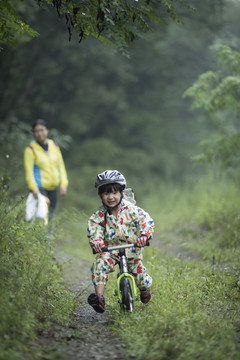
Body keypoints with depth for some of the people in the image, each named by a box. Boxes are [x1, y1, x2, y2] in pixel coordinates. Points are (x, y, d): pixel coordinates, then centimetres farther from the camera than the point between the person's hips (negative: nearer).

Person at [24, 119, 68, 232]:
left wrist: (63, 184, 3)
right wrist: (33, 188, -20)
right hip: (39, 188, -6)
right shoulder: (31, 149, -5)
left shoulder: (54, 146, 10)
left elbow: (61, 166, 12)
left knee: (51, 216, 8)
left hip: (53, 188, 6)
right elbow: (29, 170, -10)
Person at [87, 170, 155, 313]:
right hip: (110, 250, 1)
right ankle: (99, 297, -31)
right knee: (100, 264, -27)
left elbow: (146, 221, -18)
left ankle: (145, 290, 42)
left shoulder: (131, 209, -12)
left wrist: (144, 235, -36)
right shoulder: (100, 214, -5)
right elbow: (93, 227, -7)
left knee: (140, 276, 3)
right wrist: (96, 241, -27)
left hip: (132, 249, -1)